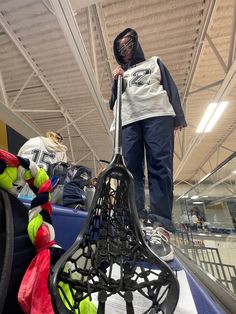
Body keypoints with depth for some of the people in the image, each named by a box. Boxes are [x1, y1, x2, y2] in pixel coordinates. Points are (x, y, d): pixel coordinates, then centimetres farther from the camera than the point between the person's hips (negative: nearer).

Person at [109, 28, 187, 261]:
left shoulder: (154, 62, 31)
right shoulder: (122, 74, 36)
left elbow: (171, 88, 16)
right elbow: (113, 104, 25)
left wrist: (178, 117, -1)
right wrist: (115, 82, 10)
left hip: (158, 115, -2)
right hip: (128, 121, 3)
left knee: (160, 166, -18)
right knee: (131, 169, -13)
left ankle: (161, 222, -18)